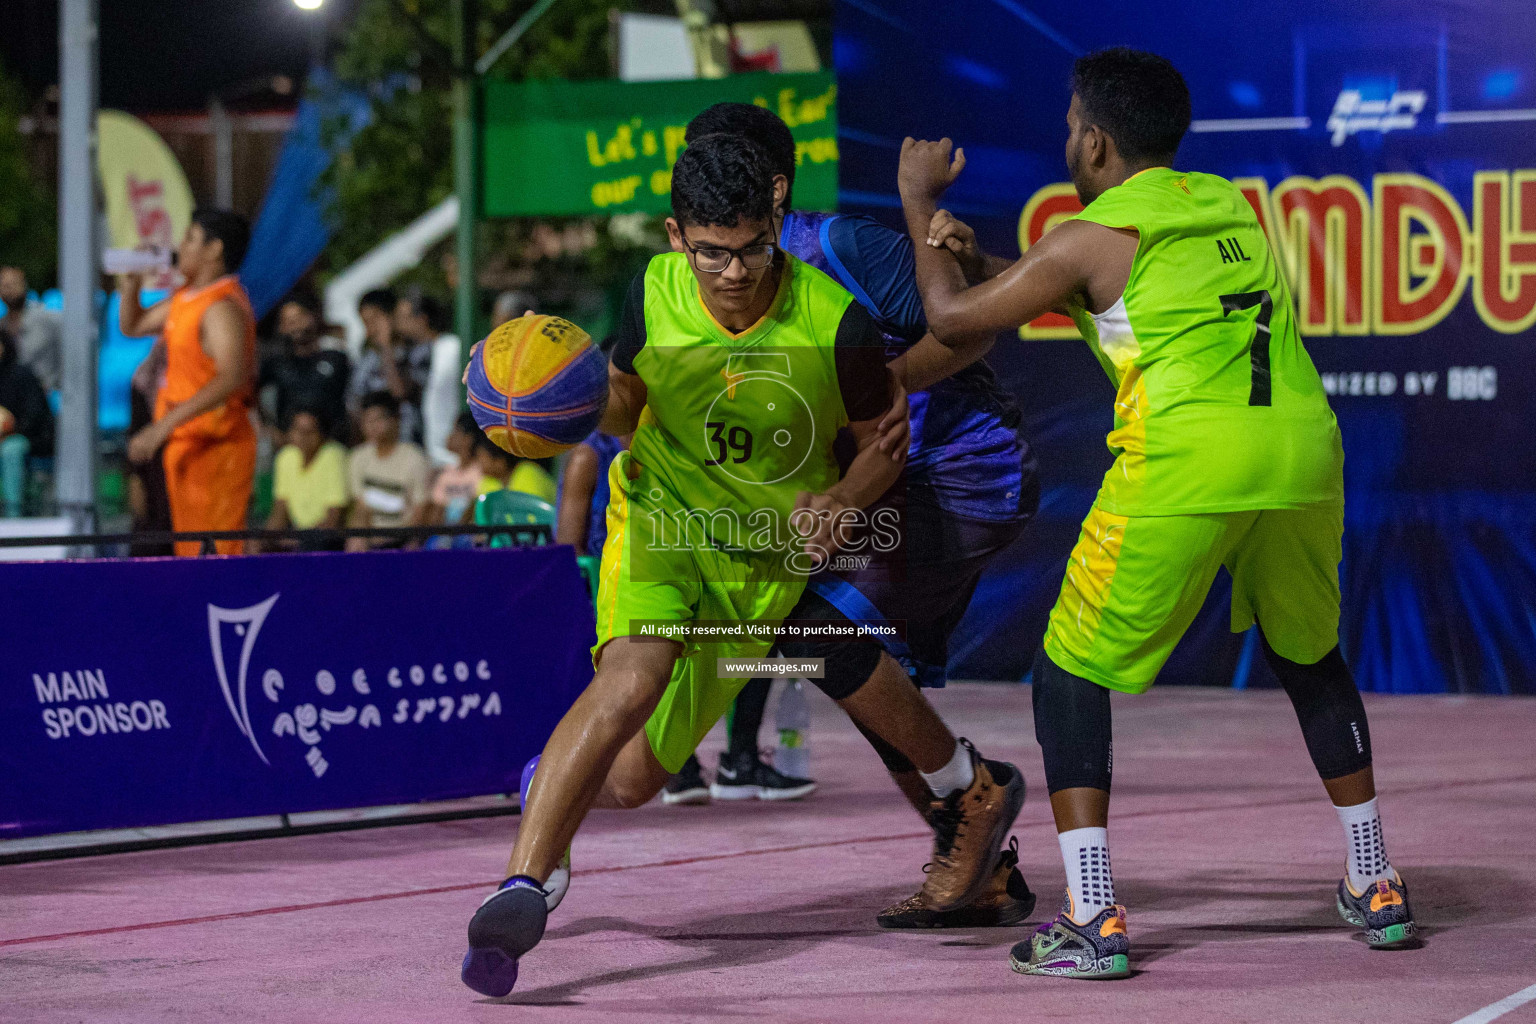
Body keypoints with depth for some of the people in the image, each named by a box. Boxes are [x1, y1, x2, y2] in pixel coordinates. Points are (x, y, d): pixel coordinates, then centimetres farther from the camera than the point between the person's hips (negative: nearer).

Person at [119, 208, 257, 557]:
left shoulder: (222, 307, -18)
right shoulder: (185, 298, 14)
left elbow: (231, 379, -31)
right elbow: (133, 326, 29)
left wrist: (164, 426, -34)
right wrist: (130, 284, 9)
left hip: (214, 446, -10)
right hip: (186, 446, 10)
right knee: (190, 553, 14)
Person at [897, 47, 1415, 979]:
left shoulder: (1093, 239, 4)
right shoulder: (1234, 208, 21)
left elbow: (952, 316, 13)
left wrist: (919, 202, 28)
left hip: (1186, 459, -5)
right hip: (1304, 448, 6)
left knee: (1072, 674, 8)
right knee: (1311, 660, 27)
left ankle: (1092, 919, -2)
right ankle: (1377, 890, 30)